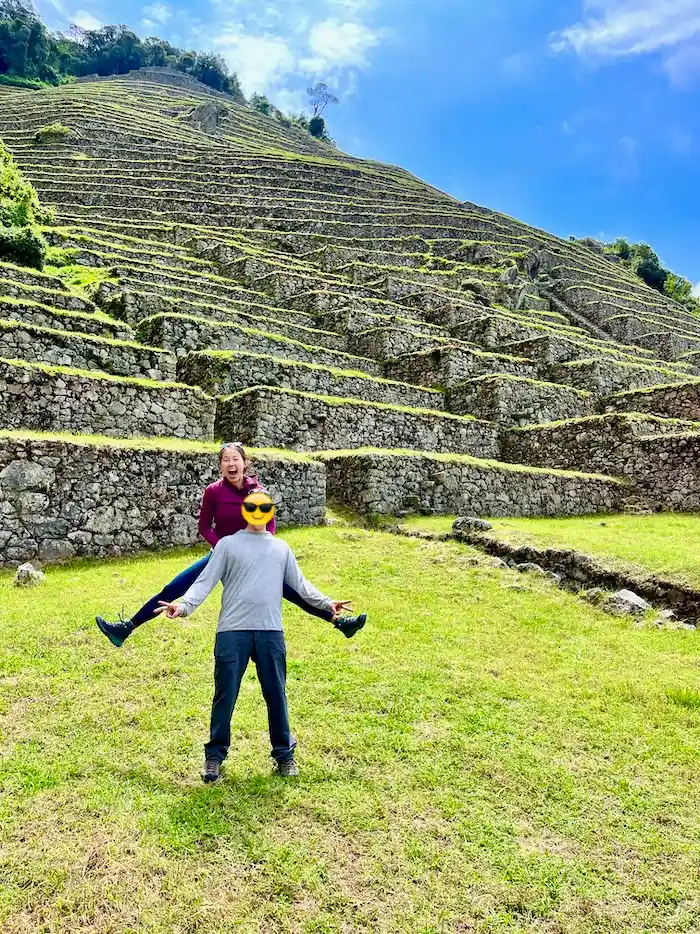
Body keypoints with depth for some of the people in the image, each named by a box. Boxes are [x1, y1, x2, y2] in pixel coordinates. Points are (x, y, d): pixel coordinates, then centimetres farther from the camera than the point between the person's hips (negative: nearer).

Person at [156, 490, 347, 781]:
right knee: (225, 695, 4)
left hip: (271, 632, 2)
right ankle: (214, 756, 21)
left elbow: (300, 583, 16)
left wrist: (325, 602, 3)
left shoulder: (281, 547, 18)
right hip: (232, 631, -2)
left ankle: (284, 754, 23)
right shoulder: (227, 544, 8)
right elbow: (206, 581, 0)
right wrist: (184, 605, -16)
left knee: (276, 695, 8)